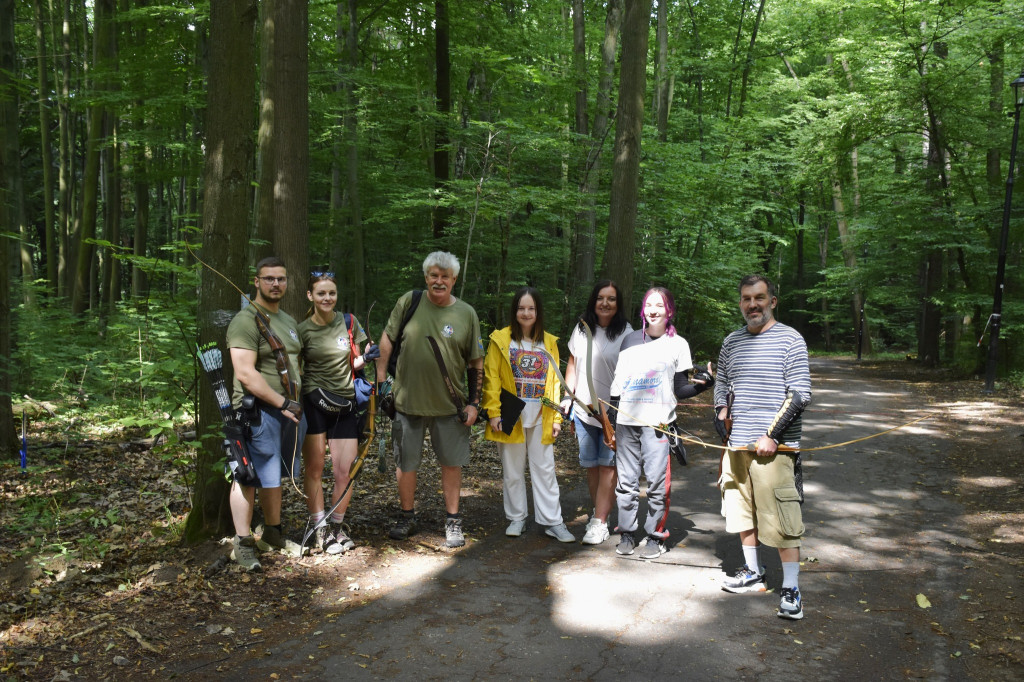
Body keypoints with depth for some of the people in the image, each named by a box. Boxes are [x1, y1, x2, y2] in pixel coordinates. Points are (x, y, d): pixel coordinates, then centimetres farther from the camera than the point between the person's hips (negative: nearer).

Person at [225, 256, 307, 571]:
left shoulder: (288, 320, 18)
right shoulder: (246, 320, -10)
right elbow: (246, 373, -19)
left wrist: (298, 401, 14)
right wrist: (282, 403, -17)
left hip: (290, 410, 8)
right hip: (259, 411, -8)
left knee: (274, 475, 16)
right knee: (249, 476, -4)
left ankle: (273, 534, 27)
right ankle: (242, 543, 5)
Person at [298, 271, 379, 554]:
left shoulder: (348, 322, 5)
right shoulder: (302, 330, -2)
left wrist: (366, 357, -8)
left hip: (345, 404, 2)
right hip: (313, 403, -2)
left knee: (345, 471, 1)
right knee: (314, 468, 1)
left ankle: (337, 526, 20)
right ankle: (319, 528, 13)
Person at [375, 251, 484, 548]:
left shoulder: (466, 313, -1)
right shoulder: (409, 302, -2)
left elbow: (476, 362, 2)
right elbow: (387, 339, 6)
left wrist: (474, 402, -2)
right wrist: (380, 379, 3)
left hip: (449, 404, 0)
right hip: (407, 400, 1)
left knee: (451, 463, 7)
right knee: (405, 463, 12)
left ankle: (453, 521, 22)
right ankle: (407, 517, 31)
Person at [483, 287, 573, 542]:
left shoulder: (549, 342, 10)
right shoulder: (501, 339, 2)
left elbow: (554, 382, 9)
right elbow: (491, 378, -2)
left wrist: (556, 416, 3)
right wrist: (494, 412, -10)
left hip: (541, 417, 2)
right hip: (511, 416, -1)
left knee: (544, 469, 4)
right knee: (512, 470, 8)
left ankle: (553, 521, 11)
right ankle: (516, 518, 21)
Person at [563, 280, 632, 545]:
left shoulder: (625, 332, -6)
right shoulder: (581, 329, 7)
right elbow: (572, 365, 14)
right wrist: (567, 398, 8)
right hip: (584, 409, 4)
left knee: (607, 465, -4)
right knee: (591, 465, 11)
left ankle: (600, 523, -1)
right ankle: (598, 512, 25)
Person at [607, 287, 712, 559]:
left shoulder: (678, 344, 5)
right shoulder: (630, 340, 12)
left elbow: (680, 389, 4)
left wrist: (700, 385, -16)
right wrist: (611, 420, 10)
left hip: (657, 422, -3)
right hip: (626, 421, 3)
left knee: (657, 482, -5)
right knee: (626, 481, 6)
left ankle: (656, 536, 9)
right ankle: (626, 533, 18)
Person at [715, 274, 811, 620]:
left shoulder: (789, 339, -5)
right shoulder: (732, 342, 13)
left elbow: (801, 394, -9)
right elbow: (721, 383, 25)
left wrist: (771, 435, -14)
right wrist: (720, 413, 7)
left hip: (775, 447, -6)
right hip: (737, 443, 6)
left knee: (782, 519, -6)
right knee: (743, 512, 15)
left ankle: (791, 590, 5)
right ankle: (753, 574, 31)